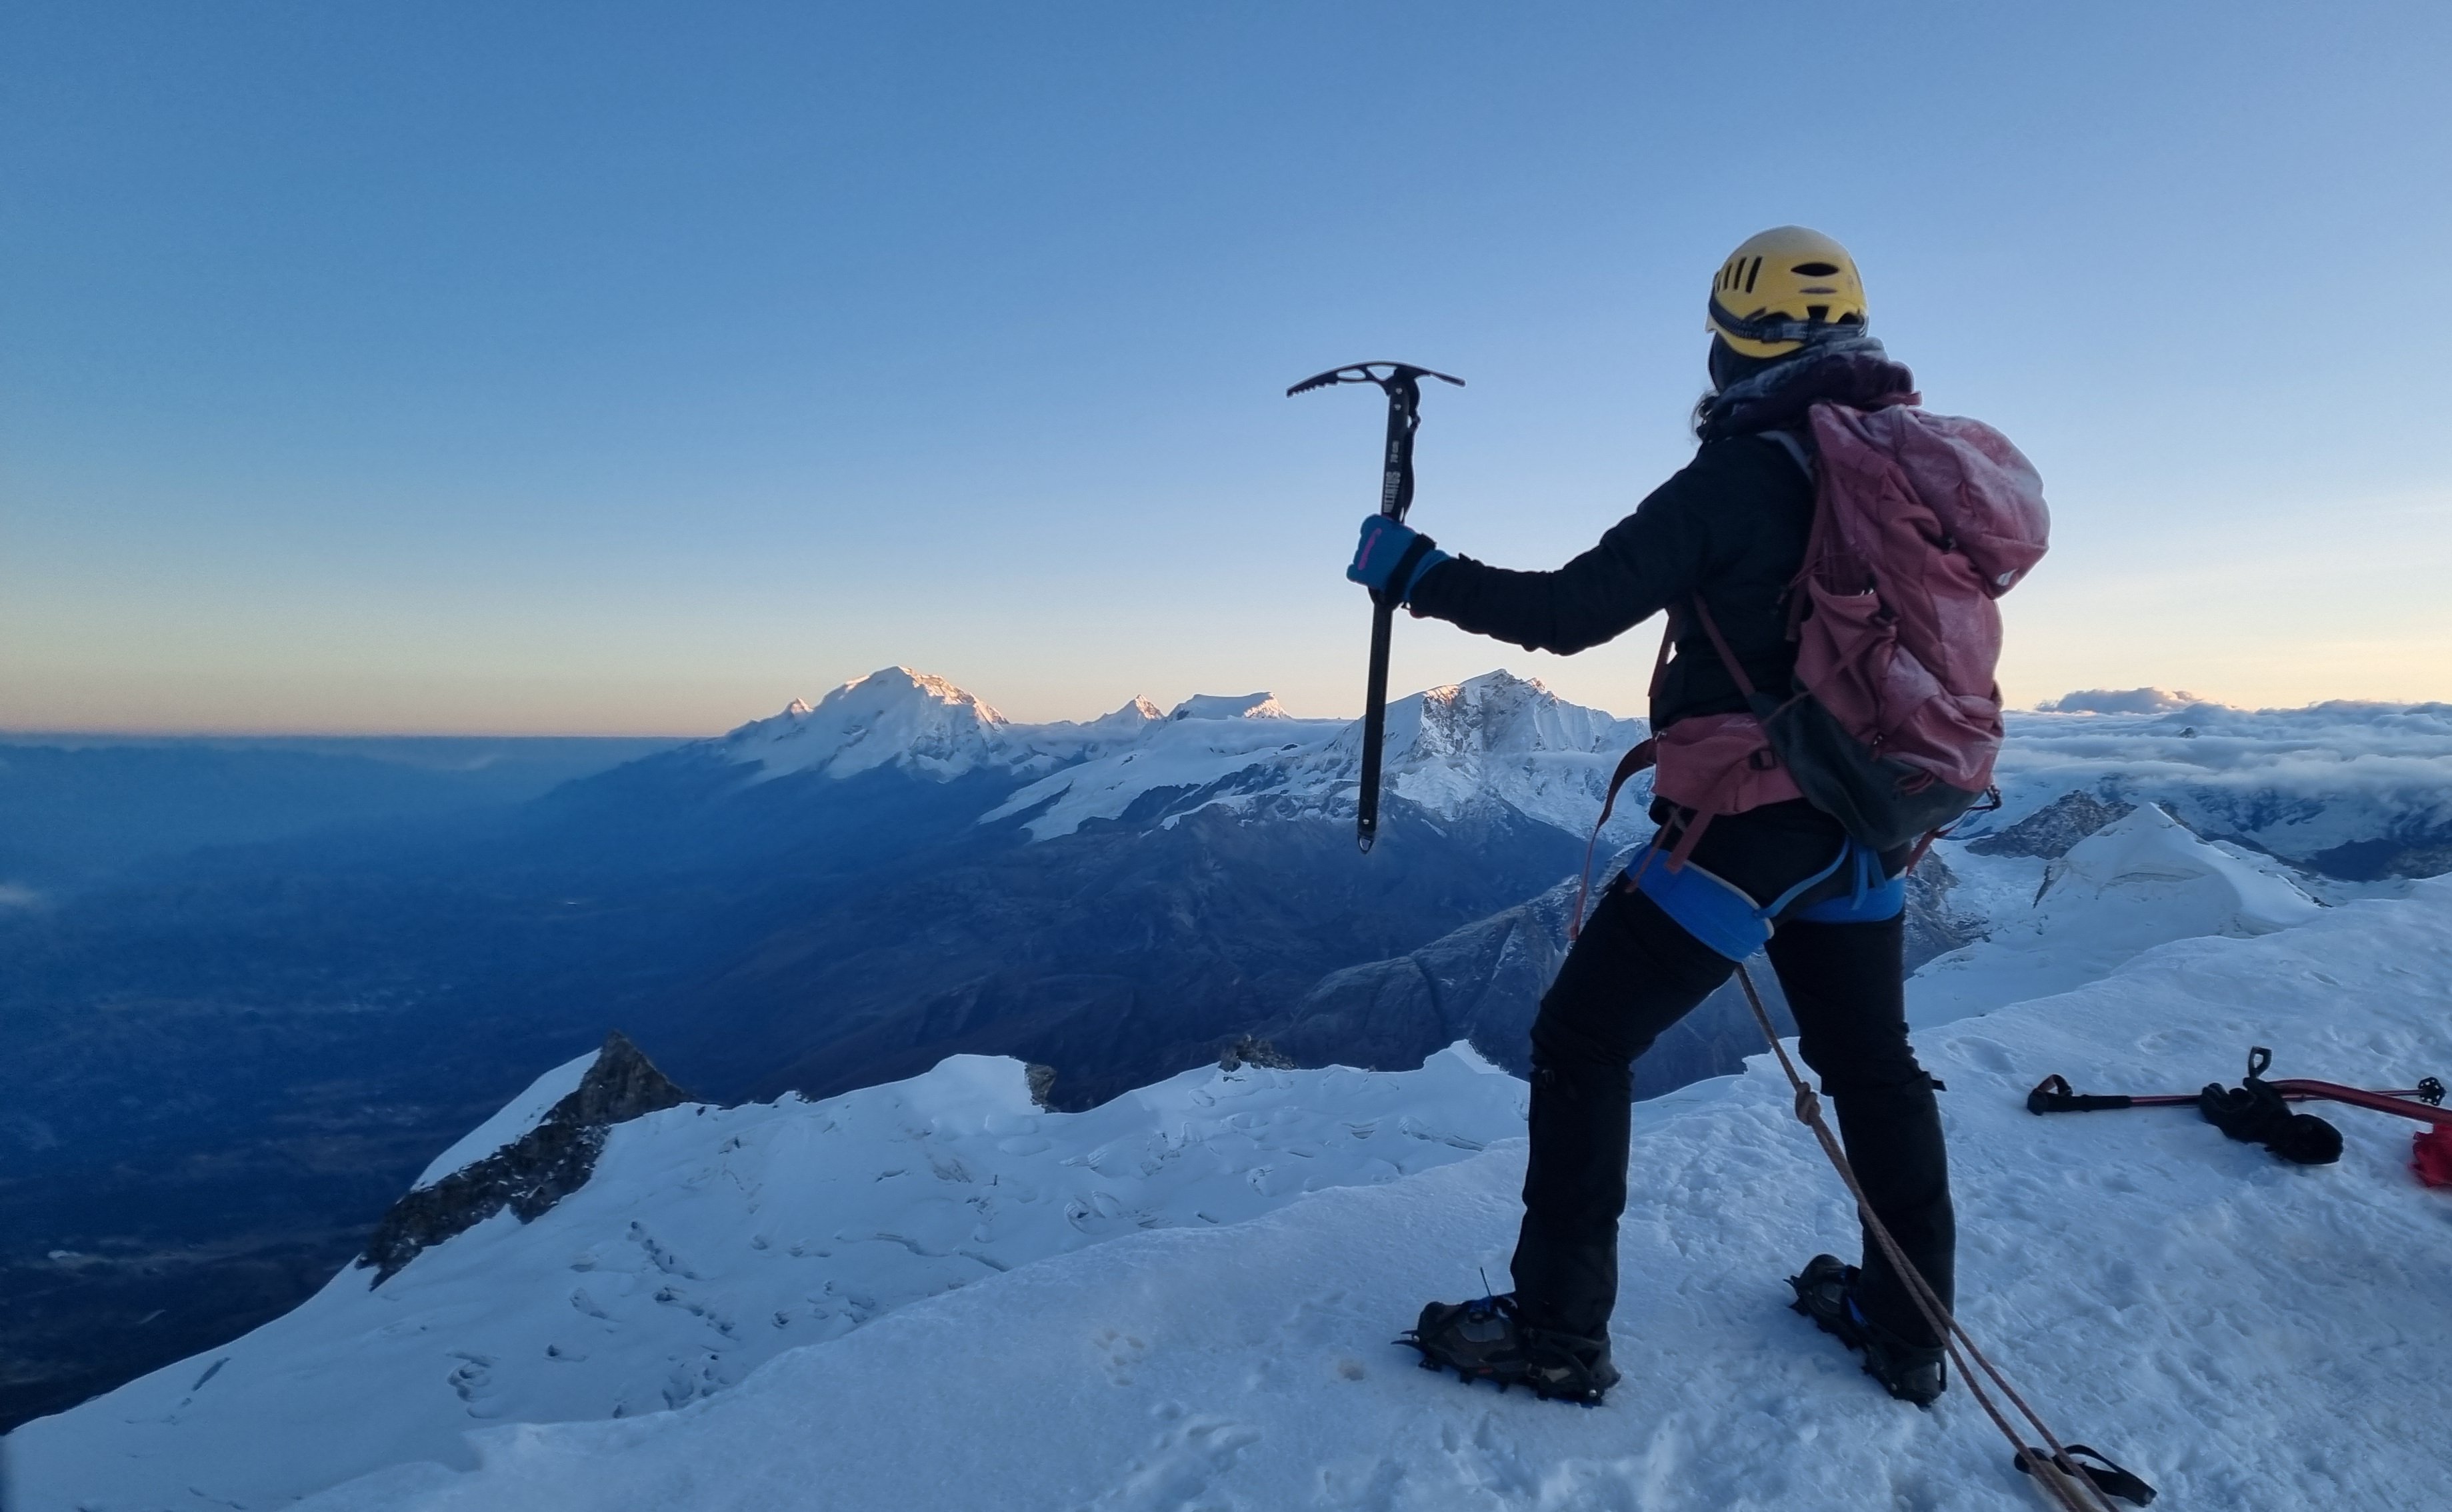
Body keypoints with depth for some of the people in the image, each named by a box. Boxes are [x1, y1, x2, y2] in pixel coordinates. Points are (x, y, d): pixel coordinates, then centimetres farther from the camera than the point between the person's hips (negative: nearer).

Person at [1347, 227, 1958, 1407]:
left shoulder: (1740, 477, -16)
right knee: (1872, 1063, 21)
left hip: (1748, 823, -8)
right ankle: (1907, 1326, 35)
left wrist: (1417, 572, -11)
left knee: (1582, 1040, 3)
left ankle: (1560, 1331, 11)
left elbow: (1572, 611, -20)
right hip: (1865, 823, 8)